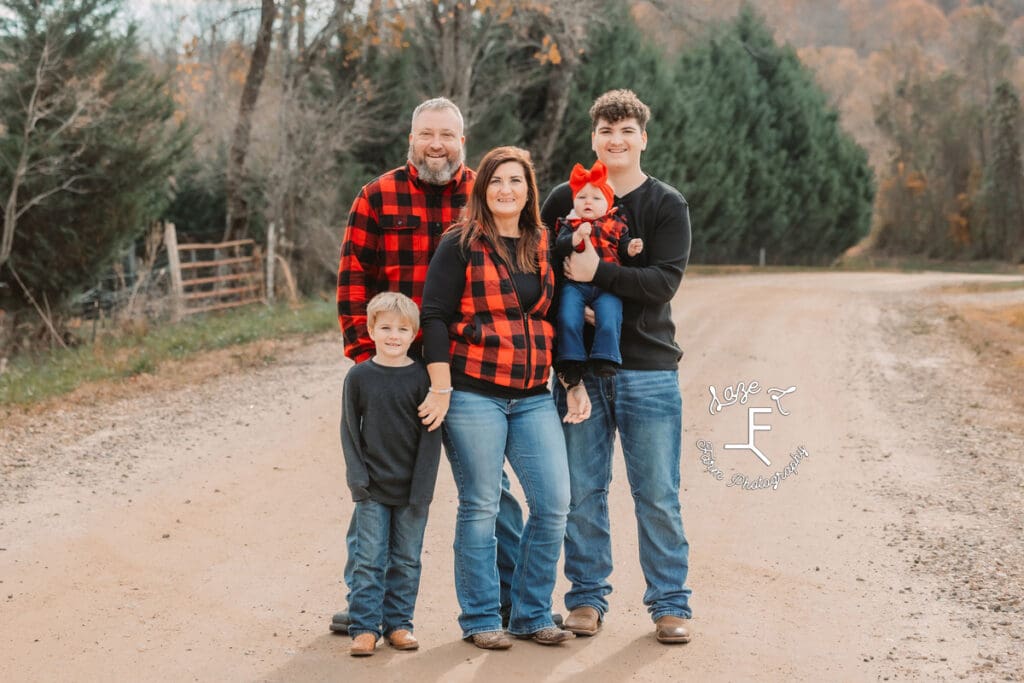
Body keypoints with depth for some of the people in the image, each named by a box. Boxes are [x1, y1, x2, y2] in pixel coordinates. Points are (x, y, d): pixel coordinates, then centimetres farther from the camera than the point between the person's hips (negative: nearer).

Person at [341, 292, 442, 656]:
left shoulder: (422, 377, -3)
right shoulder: (359, 377, -1)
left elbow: (431, 434, -3)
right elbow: (349, 430, 3)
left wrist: (423, 487, -8)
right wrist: (358, 478, -6)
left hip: (412, 489, 0)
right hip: (372, 489, 0)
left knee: (406, 560, 8)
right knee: (369, 559, 0)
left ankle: (398, 622, 20)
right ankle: (365, 627, 6)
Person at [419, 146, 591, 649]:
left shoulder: (543, 247, 13)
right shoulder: (461, 245, -3)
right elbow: (435, 316, -7)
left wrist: (574, 384, 14)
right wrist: (441, 389, -12)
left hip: (532, 397, 5)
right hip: (474, 395, -5)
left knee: (553, 503, 0)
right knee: (479, 508, 1)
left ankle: (531, 614, 15)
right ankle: (480, 619, 13)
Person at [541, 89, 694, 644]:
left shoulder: (667, 206, 1)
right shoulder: (565, 200, 7)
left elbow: (663, 282, -11)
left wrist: (598, 274, -21)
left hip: (648, 370, -2)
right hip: (578, 367, 2)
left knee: (658, 495, 1)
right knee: (582, 491, 6)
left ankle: (670, 603, 12)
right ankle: (587, 596, 18)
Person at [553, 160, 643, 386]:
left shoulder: (616, 225, 14)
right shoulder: (569, 224, 11)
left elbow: (623, 252, 14)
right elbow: (559, 247, -6)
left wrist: (631, 249, -8)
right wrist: (576, 237, -22)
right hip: (575, 284, 0)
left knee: (609, 322, -19)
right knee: (568, 320, -16)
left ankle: (605, 359, -8)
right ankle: (571, 362, -5)